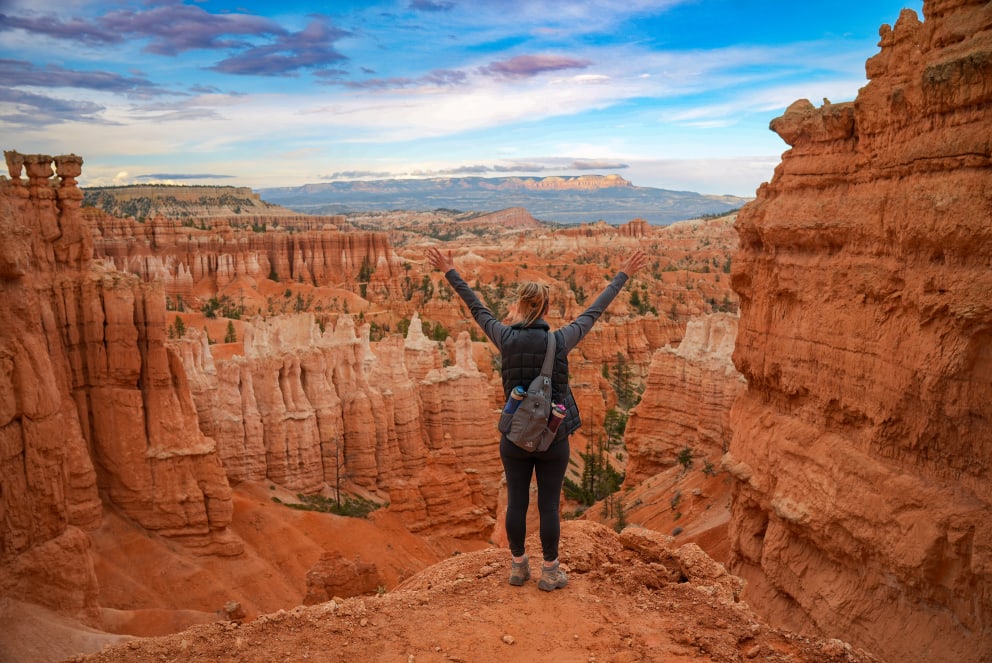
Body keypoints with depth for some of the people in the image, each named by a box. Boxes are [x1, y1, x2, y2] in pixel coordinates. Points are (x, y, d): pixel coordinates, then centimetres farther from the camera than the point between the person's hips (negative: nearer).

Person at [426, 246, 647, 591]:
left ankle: (518, 566, 30)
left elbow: (477, 308, 3)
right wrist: (623, 276, 11)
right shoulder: (559, 341, -13)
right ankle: (550, 572, 23)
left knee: (516, 502, 14)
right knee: (549, 506, 9)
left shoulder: (506, 338, -10)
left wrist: (449, 271, 16)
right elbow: (593, 312, -2)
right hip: (553, 437, -2)